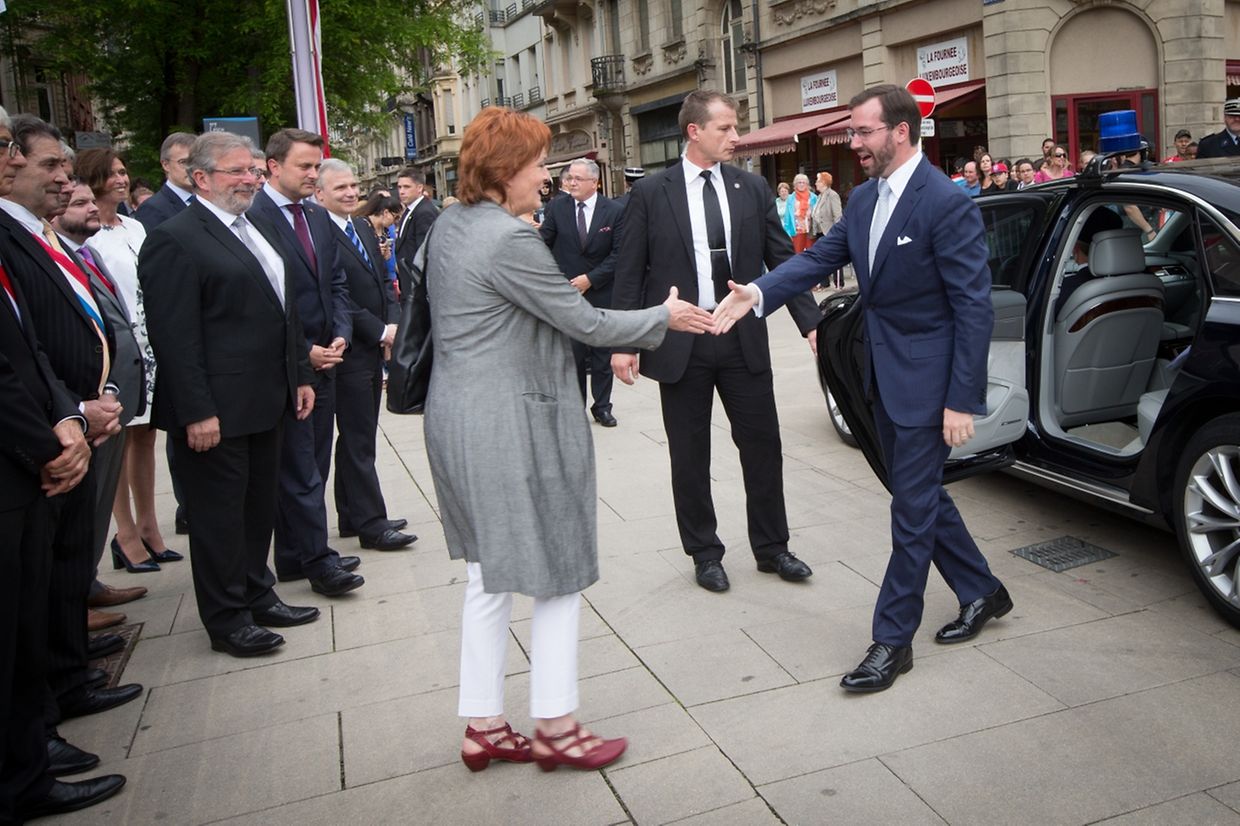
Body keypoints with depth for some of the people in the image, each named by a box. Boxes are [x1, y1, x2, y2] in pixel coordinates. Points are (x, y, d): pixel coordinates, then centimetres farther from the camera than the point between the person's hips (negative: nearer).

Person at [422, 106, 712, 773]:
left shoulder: (449, 225, 9)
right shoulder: (509, 239, -19)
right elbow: (585, 323, -15)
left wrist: (560, 291, 21)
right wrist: (665, 317, -2)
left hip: (458, 417, 9)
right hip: (512, 425, -9)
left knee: (488, 577, 15)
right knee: (558, 574, 5)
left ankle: (483, 727, 24)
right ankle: (555, 727, 17)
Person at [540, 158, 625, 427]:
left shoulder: (614, 211, -3)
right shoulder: (557, 207, 1)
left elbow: (618, 253, -5)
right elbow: (543, 243, 0)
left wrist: (591, 279, -12)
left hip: (601, 292, 0)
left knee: (602, 354, 8)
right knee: (571, 353, 3)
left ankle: (602, 407, 20)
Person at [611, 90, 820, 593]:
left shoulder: (752, 189, 5)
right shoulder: (651, 193, -2)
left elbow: (782, 260, 5)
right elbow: (630, 273, -2)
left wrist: (811, 322, -4)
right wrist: (624, 342, -7)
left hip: (744, 341, 2)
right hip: (680, 343, -2)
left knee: (763, 446, 8)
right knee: (690, 456, 8)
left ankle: (771, 547, 26)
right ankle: (704, 553, 25)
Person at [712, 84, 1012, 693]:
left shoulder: (946, 204, -18)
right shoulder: (863, 199, 7)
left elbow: (974, 307, -19)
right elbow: (821, 256, 5)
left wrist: (962, 401, -20)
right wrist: (758, 293, -13)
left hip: (925, 380, -8)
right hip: (883, 376, 9)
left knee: (912, 510, 0)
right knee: (920, 495, 18)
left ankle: (892, 641, 12)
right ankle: (980, 592, 37)